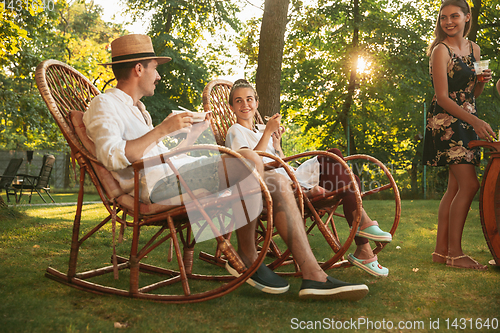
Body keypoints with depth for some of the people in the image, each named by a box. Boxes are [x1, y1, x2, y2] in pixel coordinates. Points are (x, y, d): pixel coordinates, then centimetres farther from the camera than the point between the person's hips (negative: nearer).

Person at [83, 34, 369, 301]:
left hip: (179, 177, 9)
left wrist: (197, 129, 42)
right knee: (249, 159, -29)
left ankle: (314, 276, -15)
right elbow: (113, 157, -18)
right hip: (158, 187, -9)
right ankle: (247, 258, -14)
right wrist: (162, 130, -18)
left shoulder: (137, 109, 32)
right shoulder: (104, 105, 1)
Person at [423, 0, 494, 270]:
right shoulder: (441, 50, -7)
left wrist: (483, 80, -1)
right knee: (469, 184, -14)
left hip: (468, 123, 8)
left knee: (455, 187, 5)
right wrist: (475, 121, -22)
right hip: (446, 123, -8)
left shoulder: (474, 49, 15)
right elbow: (442, 97, -14)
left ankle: (441, 250, 9)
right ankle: (454, 252, -7)